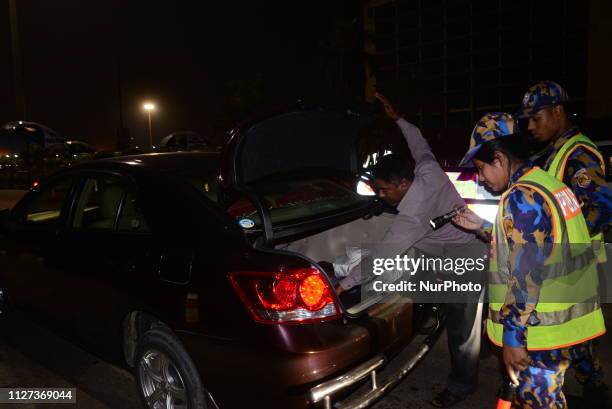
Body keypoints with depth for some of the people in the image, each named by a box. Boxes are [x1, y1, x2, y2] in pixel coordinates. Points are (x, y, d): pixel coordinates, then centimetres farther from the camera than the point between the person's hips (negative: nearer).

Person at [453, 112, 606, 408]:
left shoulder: (521, 197, -21)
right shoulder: (547, 183, 9)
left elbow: (526, 276, -24)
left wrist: (512, 337, -20)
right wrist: (484, 226, 15)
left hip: (543, 331, -9)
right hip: (567, 321, 9)